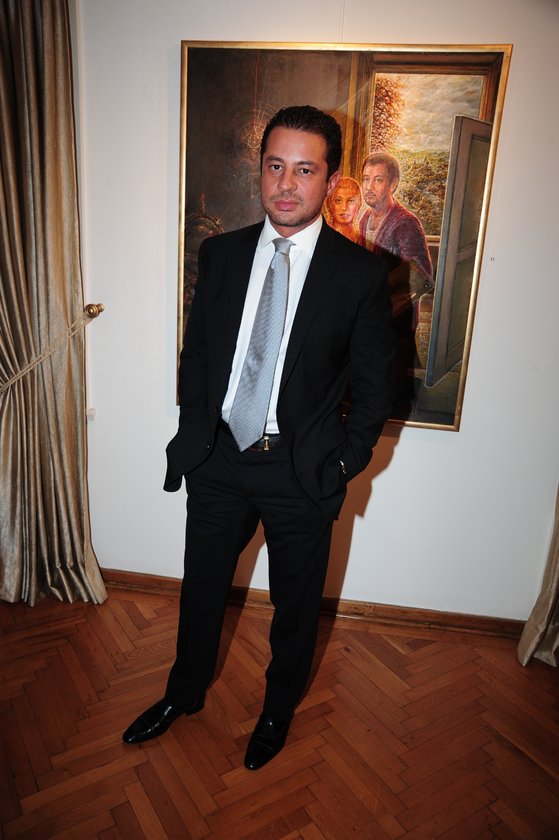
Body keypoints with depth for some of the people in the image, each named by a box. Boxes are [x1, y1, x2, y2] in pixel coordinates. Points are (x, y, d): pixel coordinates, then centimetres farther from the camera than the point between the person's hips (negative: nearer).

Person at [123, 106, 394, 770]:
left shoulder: (361, 273, -9)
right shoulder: (219, 255, 0)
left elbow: (375, 384, -3)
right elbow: (195, 350, 8)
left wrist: (344, 461, -7)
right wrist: (194, 429, 3)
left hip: (302, 469, -2)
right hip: (218, 459, 3)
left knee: (295, 605, 18)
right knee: (201, 588, 21)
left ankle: (279, 709, 48)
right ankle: (185, 692, 50)